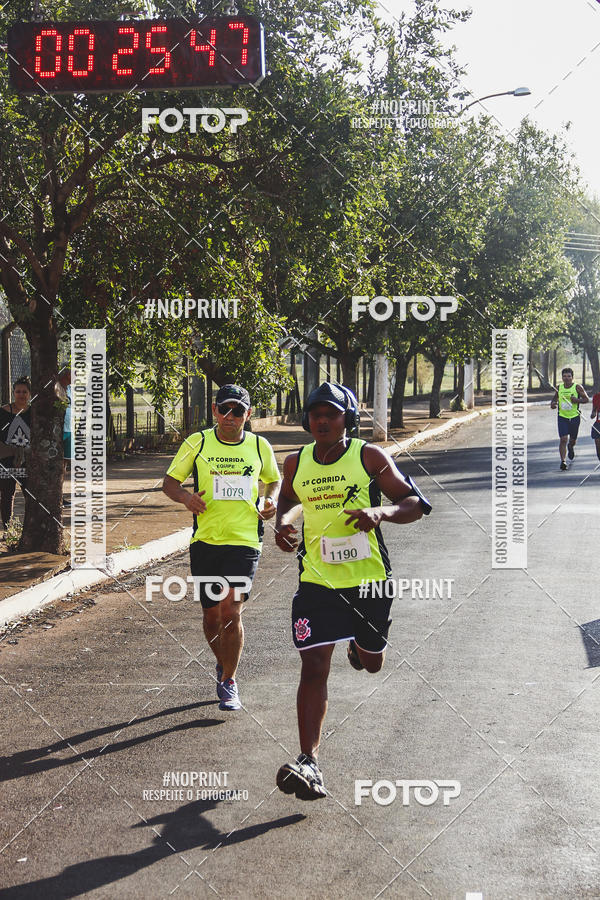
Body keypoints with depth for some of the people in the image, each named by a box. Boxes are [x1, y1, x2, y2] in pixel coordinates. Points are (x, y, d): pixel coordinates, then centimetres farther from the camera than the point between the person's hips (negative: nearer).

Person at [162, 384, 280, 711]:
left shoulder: (259, 446, 5)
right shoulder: (197, 443, 1)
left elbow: (274, 479, 22)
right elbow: (169, 481, 8)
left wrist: (271, 500, 1)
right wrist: (185, 497, -13)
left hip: (245, 541, -1)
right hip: (205, 540, 1)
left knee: (230, 611, -14)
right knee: (211, 615, 8)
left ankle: (229, 682, 2)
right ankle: (223, 663, 38)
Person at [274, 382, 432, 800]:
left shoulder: (369, 457, -7)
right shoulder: (297, 463, 3)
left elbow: (417, 504, -6)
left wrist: (381, 512, -26)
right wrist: (283, 523, 2)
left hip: (369, 576, -1)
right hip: (317, 578, 1)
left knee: (371, 662, 18)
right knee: (314, 667, -11)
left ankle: (364, 640, 56)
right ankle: (309, 762, -12)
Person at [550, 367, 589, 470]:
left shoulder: (577, 387, -7)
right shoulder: (559, 388, 1)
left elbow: (587, 399, -3)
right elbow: (554, 398, 17)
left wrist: (577, 400, -22)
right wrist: (553, 404, -6)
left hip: (575, 417, 0)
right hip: (562, 417, 0)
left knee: (573, 440, 14)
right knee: (563, 439, -14)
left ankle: (570, 447, 51)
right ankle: (563, 461, -12)